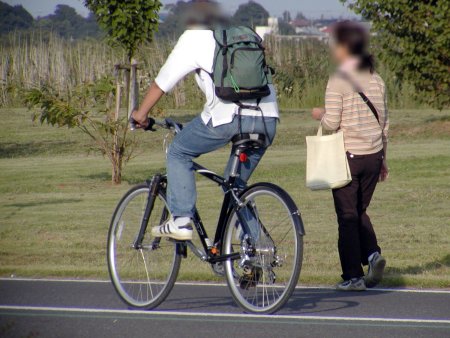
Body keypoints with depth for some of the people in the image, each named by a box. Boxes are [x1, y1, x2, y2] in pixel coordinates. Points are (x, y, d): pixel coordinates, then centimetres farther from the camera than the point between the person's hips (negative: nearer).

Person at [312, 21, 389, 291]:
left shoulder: (339, 81, -12)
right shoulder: (377, 80, 6)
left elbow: (332, 123, -15)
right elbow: (384, 123, 10)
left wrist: (320, 115, 7)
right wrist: (383, 160, 18)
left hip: (348, 156, -5)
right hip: (373, 156, 5)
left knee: (348, 216, 4)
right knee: (360, 211, 19)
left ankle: (354, 276, 4)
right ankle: (373, 254, -4)